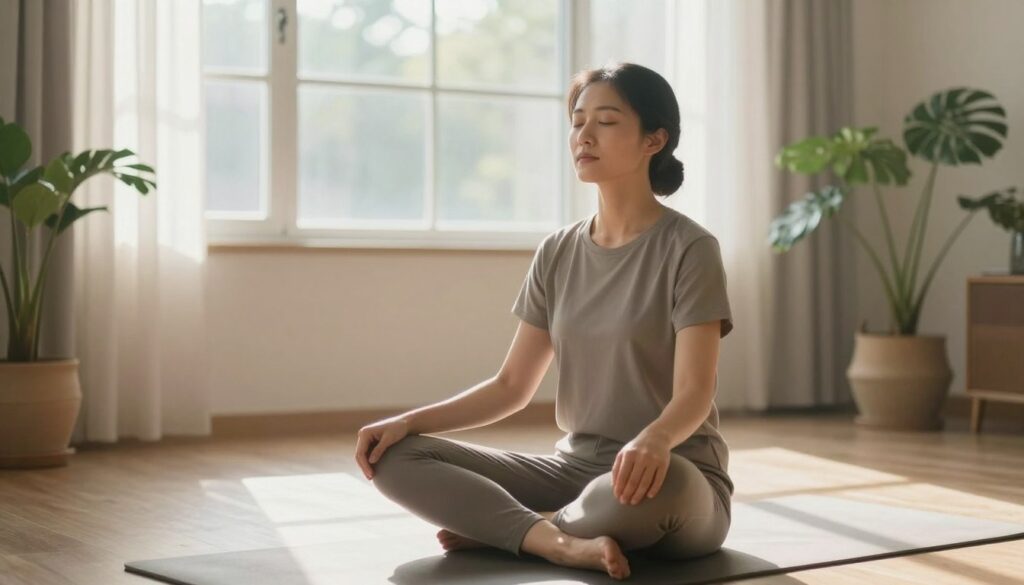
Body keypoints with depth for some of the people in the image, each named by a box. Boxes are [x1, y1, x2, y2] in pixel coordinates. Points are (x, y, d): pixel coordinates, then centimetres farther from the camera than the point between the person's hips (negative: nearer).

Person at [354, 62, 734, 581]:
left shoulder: (688, 249, -9)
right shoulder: (557, 254, 8)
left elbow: (695, 392, -18)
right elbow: (512, 386, 9)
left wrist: (653, 441, -41)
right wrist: (407, 421, -5)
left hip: (673, 479, -5)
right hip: (574, 468, 5)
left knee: (656, 485, -43)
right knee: (394, 458, -11)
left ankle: (499, 525, -16)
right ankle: (566, 543, -28)